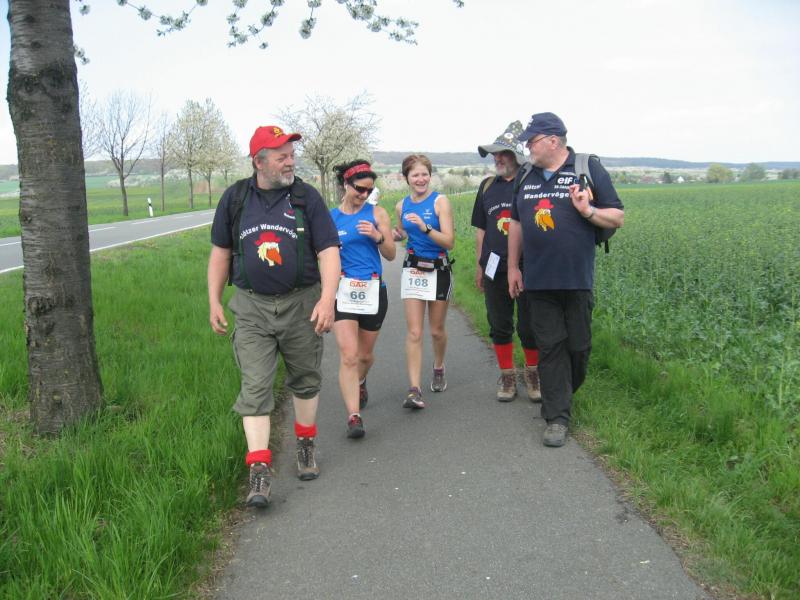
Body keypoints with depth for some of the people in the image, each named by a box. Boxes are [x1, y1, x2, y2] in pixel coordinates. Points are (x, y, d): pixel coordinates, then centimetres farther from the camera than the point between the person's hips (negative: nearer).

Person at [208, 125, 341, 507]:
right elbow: (221, 252, 11)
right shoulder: (235, 198, 4)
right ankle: (259, 470, -3)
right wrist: (214, 301, 7)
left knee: (305, 379, 12)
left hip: (301, 304, 0)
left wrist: (327, 299, -19)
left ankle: (306, 445, 34)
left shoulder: (306, 197, -2)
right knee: (255, 386, -6)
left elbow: (329, 251, -7)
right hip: (252, 307, 0)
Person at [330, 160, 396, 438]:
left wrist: (378, 236, -15)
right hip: (343, 290, -1)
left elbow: (391, 255, 4)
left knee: (365, 354, 16)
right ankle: (354, 416, -10)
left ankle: (359, 382, 50)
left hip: (373, 290, 1)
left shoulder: (377, 213, 3)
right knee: (348, 355, -13)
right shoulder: (331, 217, 2)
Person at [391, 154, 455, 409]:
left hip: (439, 270, -2)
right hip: (413, 270, 2)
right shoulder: (401, 206, 3)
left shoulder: (440, 201, -9)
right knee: (414, 332, -7)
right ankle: (414, 389, -9)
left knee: (437, 330, 12)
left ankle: (438, 368, 40)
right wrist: (395, 235, 0)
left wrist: (425, 227, -29)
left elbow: (449, 241, -16)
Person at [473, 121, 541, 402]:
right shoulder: (488, 186, 10)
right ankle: (507, 376, 22)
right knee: (499, 325, 9)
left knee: (529, 325, 3)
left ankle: (533, 374, 22)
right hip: (495, 268, 4)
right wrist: (479, 265, 13)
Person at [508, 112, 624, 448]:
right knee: (550, 348, 2)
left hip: (577, 280, -3)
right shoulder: (527, 177, 13)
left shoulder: (589, 169, -1)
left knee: (578, 346, 6)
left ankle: (560, 396, 31)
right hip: (539, 281, 3)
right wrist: (513, 267, 14)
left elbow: (618, 218, 0)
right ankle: (557, 417, 8)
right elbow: (516, 223, 19)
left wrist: (588, 210, -19)